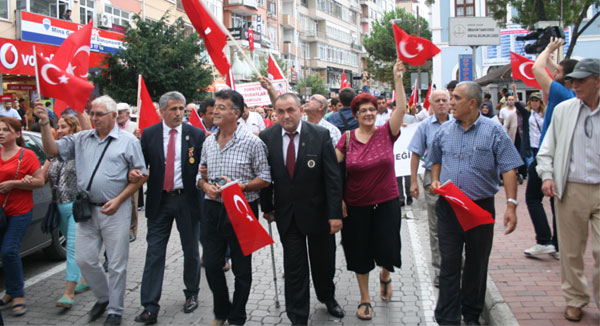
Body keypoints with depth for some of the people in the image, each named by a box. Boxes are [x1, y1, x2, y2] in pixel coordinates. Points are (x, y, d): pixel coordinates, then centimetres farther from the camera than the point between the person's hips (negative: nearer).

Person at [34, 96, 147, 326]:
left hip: (115, 211, -4)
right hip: (87, 210, 5)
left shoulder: (128, 141, -4)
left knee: (116, 264, 3)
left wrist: (118, 200, -13)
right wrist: (45, 124, -9)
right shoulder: (81, 139, 10)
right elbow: (52, 150, 6)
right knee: (84, 259, 9)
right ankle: (103, 297, 33)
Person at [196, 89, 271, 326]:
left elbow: (265, 179, -6)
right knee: (212, 266, 11)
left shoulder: (252, 142, -9)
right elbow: (201, 174, 15)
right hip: (212, 210, 5)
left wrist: (240, 186, -20)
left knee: (242, 269, 8)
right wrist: (206, 186, -6)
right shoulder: (208, 142, 8)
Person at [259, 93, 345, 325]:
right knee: (294, 267, 6)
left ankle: (328, 297, 45)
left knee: (324, 262, 17)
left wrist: (335, 213, -13)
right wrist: (267, 207, 4)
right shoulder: (266, 137, -5)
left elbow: (333, 176, -11)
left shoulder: (321, 135, -12)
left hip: (317, 210, 0)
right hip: (286, 214, 1)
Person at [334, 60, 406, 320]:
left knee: (387, 250, -1)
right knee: (359, 253, 10)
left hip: (386, 203, 0)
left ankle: (385, 276, 37)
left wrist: (398, 78, -21)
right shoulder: (347, 138, -3)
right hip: (356, 206, 1)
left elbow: (401, 107, -15)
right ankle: (365, 299, 29)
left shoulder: (386, 133, -3)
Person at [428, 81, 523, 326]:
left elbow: (509, 169, -8)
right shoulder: (444, 131, 6)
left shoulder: (493, 131, -4)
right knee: (449, 264, 2)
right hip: (448, 207, 2)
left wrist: (511, 204, -15)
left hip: (481, 207, -2)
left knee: (477, 265, 11)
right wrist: (435, 180, 3)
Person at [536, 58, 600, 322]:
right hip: (570, 190, 2)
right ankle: (575, 299, 27)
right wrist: (547, 175, -2)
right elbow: (547, 148, 11)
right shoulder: (563, 110, 6)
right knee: (571, 250, 10)